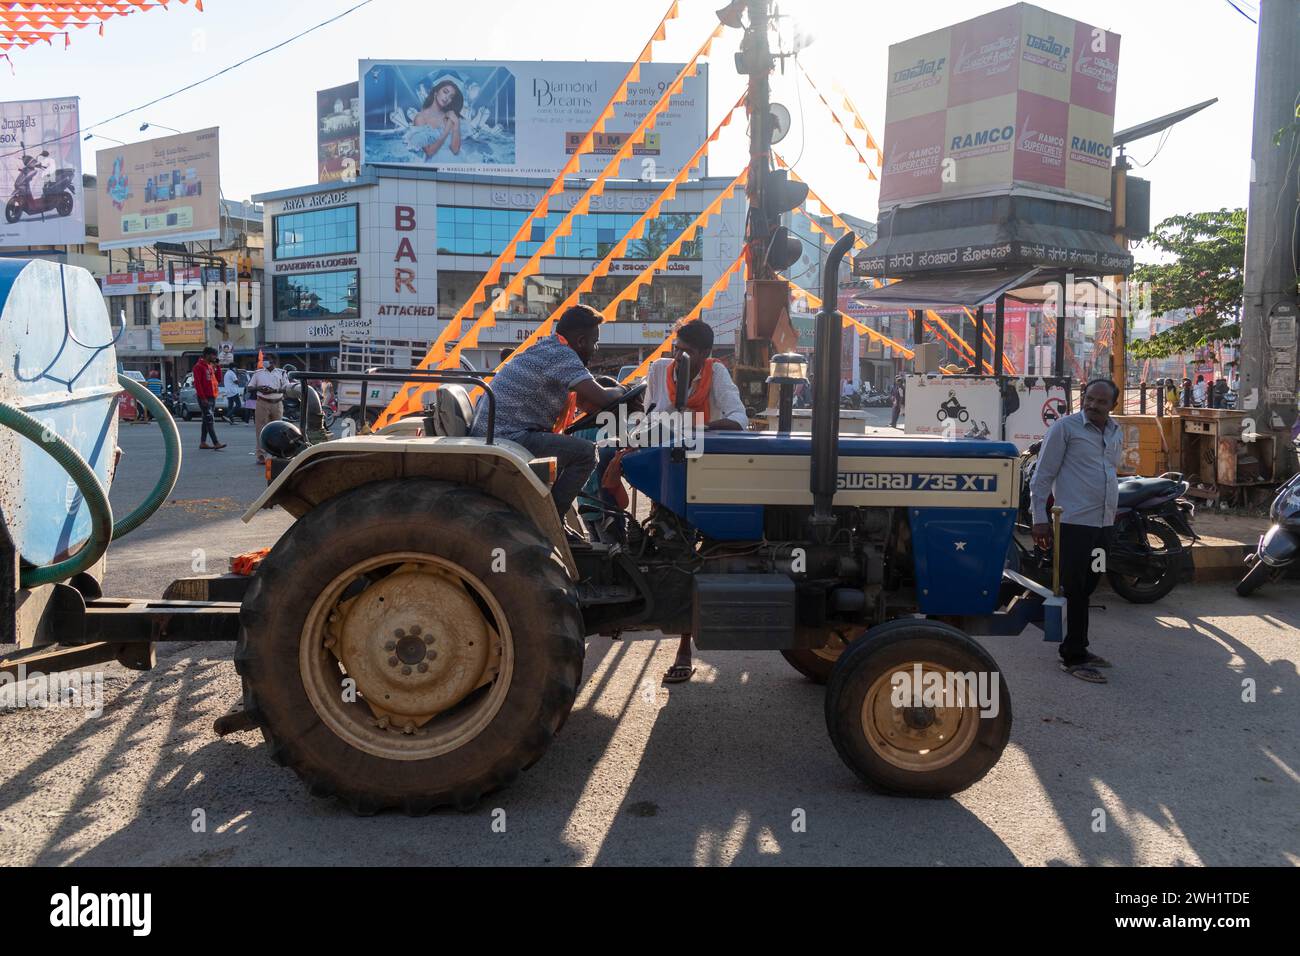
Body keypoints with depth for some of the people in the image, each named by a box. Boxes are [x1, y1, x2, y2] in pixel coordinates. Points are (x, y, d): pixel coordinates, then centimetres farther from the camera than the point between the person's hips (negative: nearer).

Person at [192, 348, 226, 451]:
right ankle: (216, 443, -18)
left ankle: (203, 443, 16)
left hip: (212, 397, 9)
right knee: (209, 420, -12)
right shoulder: (199, 366, -9)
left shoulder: (211, 366, 16)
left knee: (207, 420, 11)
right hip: (205, 398, -9)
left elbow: (218, 379, 17)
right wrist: (203, 398, -20)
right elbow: (197, 383, -15)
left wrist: (217, 367, 6)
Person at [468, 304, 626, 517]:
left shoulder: (545, 348, 19)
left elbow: (583, 399, 28)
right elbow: (599, 398, -20)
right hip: (508, 441, -11)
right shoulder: (561, 355, -13)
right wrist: (619, 391, 1)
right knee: (584, 452, -15)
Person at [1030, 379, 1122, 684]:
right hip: (1074, 522, -7)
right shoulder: (1065, 427, -6)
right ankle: (1074, 658, 0)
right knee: (1075, 590, -6)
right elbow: (1042, 476, -8)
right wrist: (1039, 518, -12)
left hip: (1104, 523, 7)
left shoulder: (1116, 433, 15)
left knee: (1086, 589, 14)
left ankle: (1077, 648, 25)